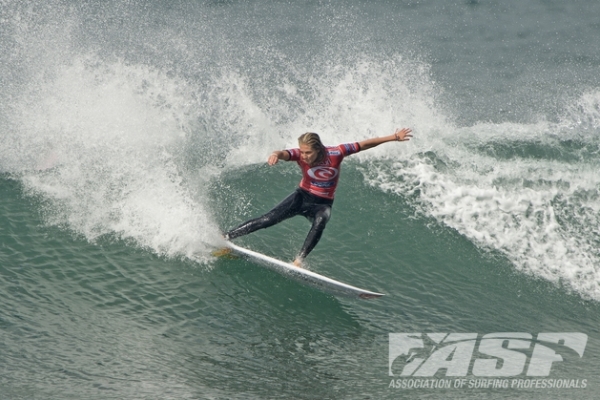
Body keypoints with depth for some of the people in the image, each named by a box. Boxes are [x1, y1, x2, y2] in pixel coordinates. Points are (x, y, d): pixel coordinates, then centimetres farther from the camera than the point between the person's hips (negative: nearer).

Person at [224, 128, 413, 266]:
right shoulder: (300, 155, -19)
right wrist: (276, 154, -67)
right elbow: (285, 153, -41)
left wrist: (394, 138, -12)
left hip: (322, 204, 0)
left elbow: (365, 144, -13)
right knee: (269, 219, -15)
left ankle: (299, 260, -38)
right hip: (302, 197, 0)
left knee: (320, 222, -35)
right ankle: (225, 237, -11)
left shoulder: (335, 153, -21)